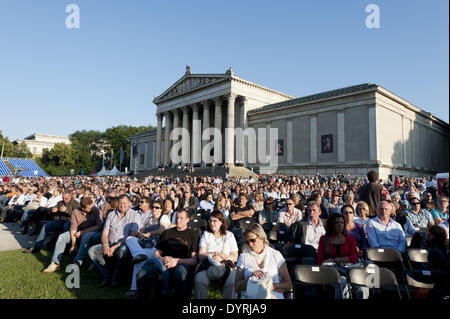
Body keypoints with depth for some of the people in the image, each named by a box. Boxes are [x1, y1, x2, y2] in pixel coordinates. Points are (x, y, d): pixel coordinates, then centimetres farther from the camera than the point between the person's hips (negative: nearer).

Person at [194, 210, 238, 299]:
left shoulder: (229, 235, 16)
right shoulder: (205, 234, 19)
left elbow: (235, 257, 8)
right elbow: (201, 255, 8)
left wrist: (225, 257, -12)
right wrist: (214, 254, -8)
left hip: (226, 266, -1)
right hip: (208, 266, 1)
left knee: (232, 282, -33)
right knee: (198, 280, -30)